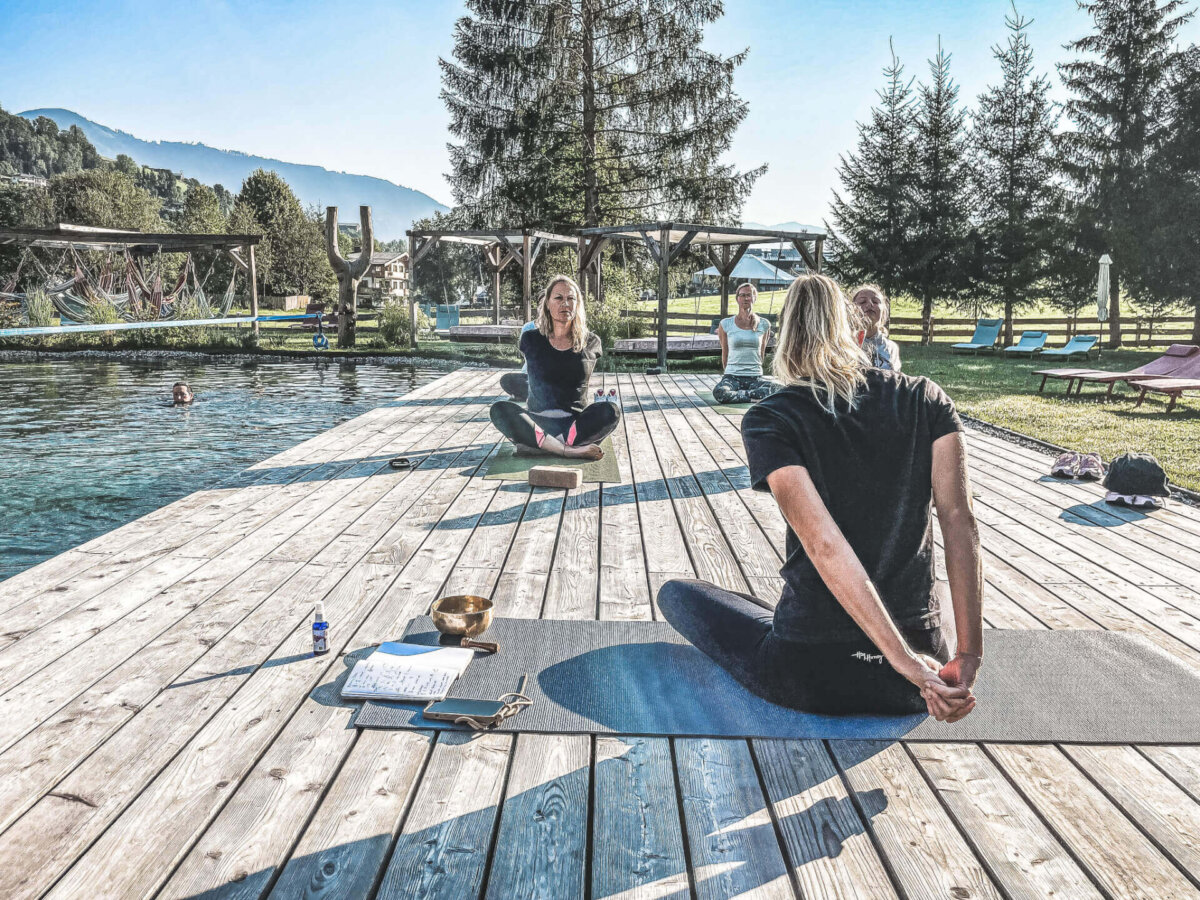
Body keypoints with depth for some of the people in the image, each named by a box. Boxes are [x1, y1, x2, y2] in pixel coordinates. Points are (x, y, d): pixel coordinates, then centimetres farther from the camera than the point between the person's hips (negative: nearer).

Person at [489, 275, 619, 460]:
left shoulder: (591, 343, 7)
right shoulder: (531, 339, 6)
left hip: (575, 422, 0)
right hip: (537, 420, 0)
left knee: (610, 411, -30)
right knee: (500, 410, -29)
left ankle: (534, 442, -33)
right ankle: (571, 450, -37)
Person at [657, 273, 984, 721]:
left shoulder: (768, 421, -9)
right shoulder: (925, 400, 1)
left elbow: (823, 544, -21)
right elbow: (961, 522, -10)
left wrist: (906, 662, -20)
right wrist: (970, 655, -9)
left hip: (813, 677, -5)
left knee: (675, 593, 21)